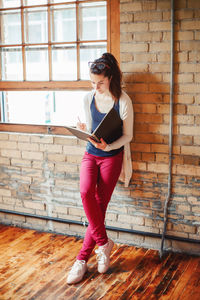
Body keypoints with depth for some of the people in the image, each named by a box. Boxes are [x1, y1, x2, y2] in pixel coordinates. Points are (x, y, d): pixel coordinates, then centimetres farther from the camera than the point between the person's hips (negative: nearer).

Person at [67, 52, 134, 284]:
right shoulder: (88, 98, 2)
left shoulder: (123, 101, -11)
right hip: (90, 154, 3)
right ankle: (103, 242, -6)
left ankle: (82, 259, 9)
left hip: (112, 157, -3)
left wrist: (108, 146, -24)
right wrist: (84, 129, -8)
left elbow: (127, 135, -7)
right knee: (86, 192, -24)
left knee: (100, 205, -2)